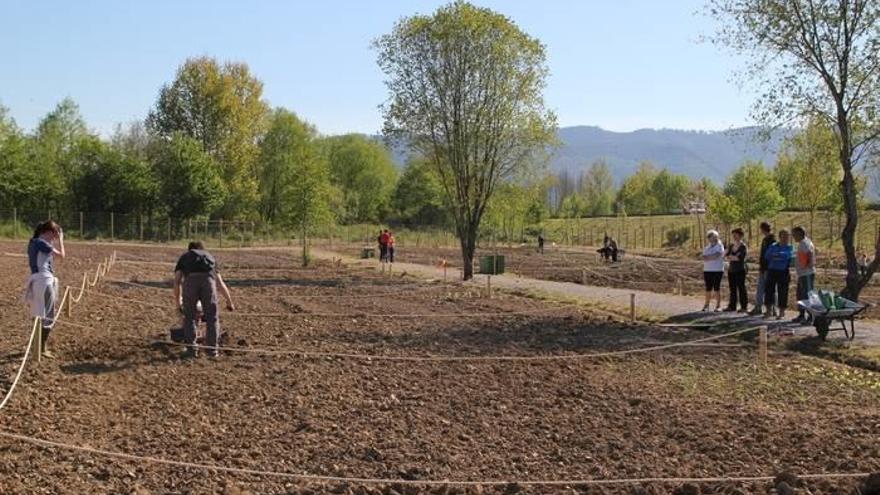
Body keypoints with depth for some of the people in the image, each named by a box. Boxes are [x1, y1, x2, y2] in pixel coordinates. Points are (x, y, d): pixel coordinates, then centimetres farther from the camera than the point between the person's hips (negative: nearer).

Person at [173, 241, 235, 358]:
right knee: (212, 317, 13)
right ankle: (212, 349, 14)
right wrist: (229, 302, 50)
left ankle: (191, 349, 15)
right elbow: (221, 283, 40)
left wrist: (177, 301, 36)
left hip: (191, 279, -1)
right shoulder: (209, 256, 38)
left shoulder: (184, 257, 34)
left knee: (189, 316, 15)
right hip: (208, 278, 1)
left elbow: (176, 281, 23)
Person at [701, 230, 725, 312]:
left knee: (717, 288, -2)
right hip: (707, 270, 4)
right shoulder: (707, 247, 15)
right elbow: (704, 258, 3)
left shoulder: (719, 246, 0)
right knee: (708, 288, 4)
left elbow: (716, 256, -16)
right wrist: (712, 257, -11)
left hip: (717, 270, -4)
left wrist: (707, 257, -5)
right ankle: (706, 305, 10)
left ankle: (718, 306, 3)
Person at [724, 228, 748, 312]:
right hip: (731, 270, 7)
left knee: (741, 288, -5)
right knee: (732, 289, 9)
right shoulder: (731, 246, 13)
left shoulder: (743, 247, -7)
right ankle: (732, 306, 13)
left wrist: (731, 257, -4)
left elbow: (740, 258, -17)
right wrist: (735, 257, -10)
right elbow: (727, 257, 7)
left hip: (740, 270, -7)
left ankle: (744, 307, -1)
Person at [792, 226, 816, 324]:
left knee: (808, 294, -9)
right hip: (802, 273, 11)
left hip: (807, 274, -11)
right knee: (800, 294, 16)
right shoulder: (802, 243, 17)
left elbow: (810, 254, -29)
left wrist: (808, 266, -22)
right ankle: (801, 315, 23)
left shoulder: (805, 243, -15)